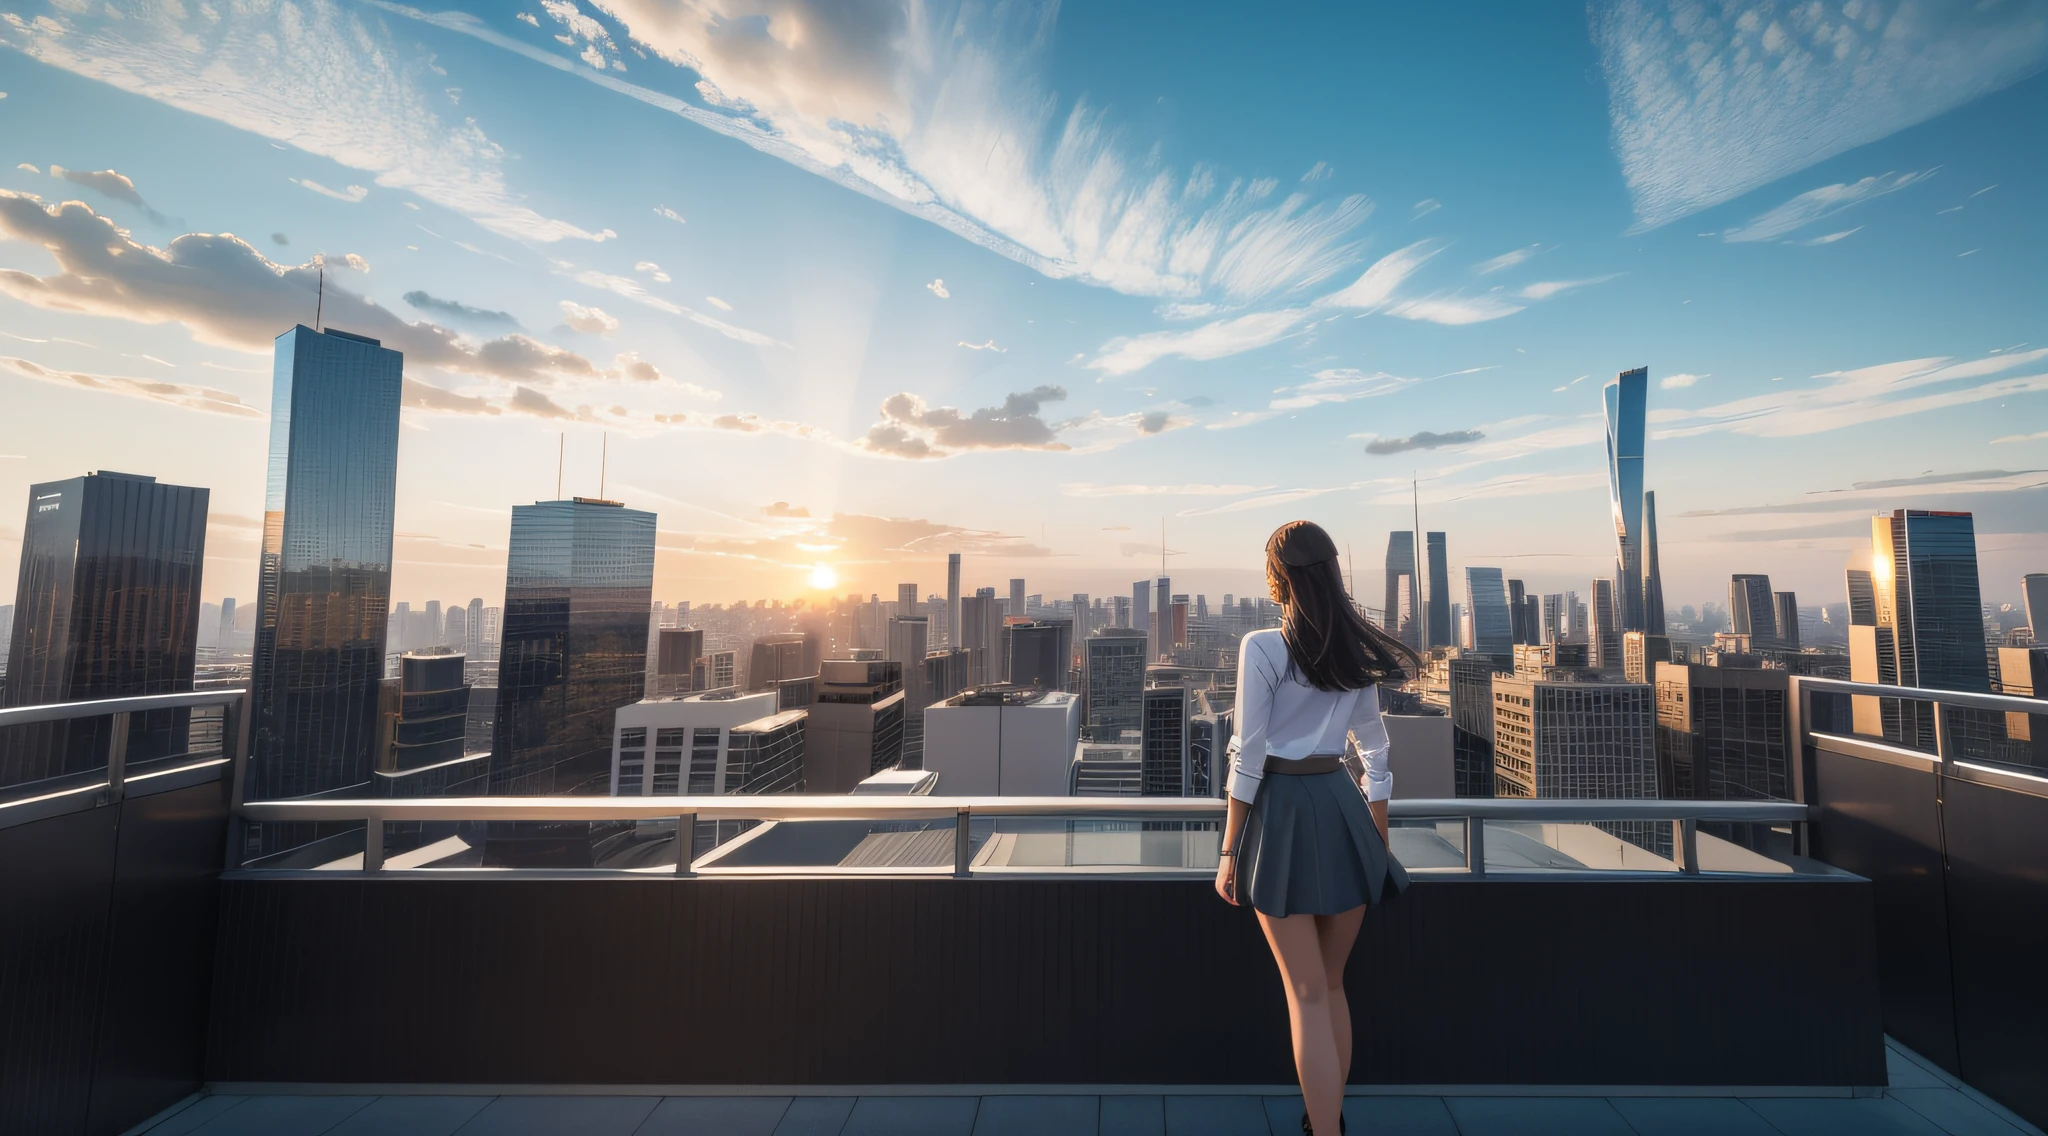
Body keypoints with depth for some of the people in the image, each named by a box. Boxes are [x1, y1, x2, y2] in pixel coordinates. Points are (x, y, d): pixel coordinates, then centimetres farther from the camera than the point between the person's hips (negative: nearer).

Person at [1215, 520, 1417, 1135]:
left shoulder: (1262, 647, -13)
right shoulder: (1358, 650, 5)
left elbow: (1248, 756, -14)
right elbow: (1375, 751, 10)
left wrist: (1229, 852, -6)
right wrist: (1380, 841, 19)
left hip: (1281, 811, -6)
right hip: (1345, 807, 6)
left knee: (1307, 994, 6)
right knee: (1332, 985, 21)